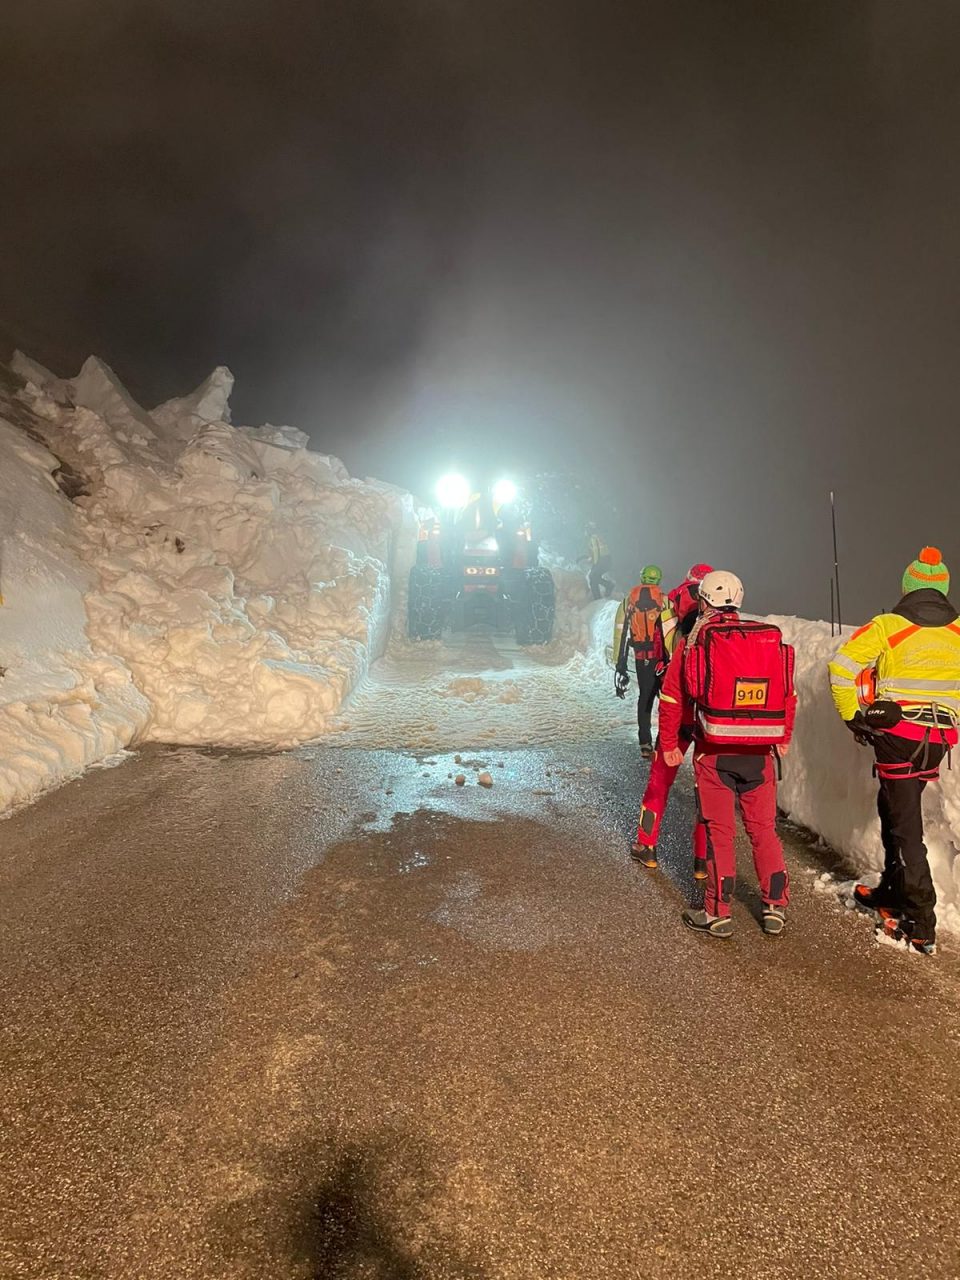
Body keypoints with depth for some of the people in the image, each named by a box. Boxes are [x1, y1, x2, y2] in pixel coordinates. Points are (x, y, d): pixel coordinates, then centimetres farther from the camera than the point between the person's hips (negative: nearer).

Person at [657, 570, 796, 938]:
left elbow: (672, 697, -3)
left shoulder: (694, 641, -5)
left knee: (719, 831, 7)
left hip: (715, 752, -3)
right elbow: (788, 695, 12)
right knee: (764, 828, 16)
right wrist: (782, 739, 26)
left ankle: (718, 915, 15)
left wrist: (669, 744, 8)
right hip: (760, 753, 3)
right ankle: (775, 908, 23)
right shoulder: (771, 639, 5)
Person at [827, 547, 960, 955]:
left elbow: (841, 666, -15)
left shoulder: (888, 625, -7)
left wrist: (852, 716, -5)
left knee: (906, 828, -1)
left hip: (896, 734, -5)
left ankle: (921, 925, 2)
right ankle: (892, 892, 32)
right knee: (893, 809, 20)